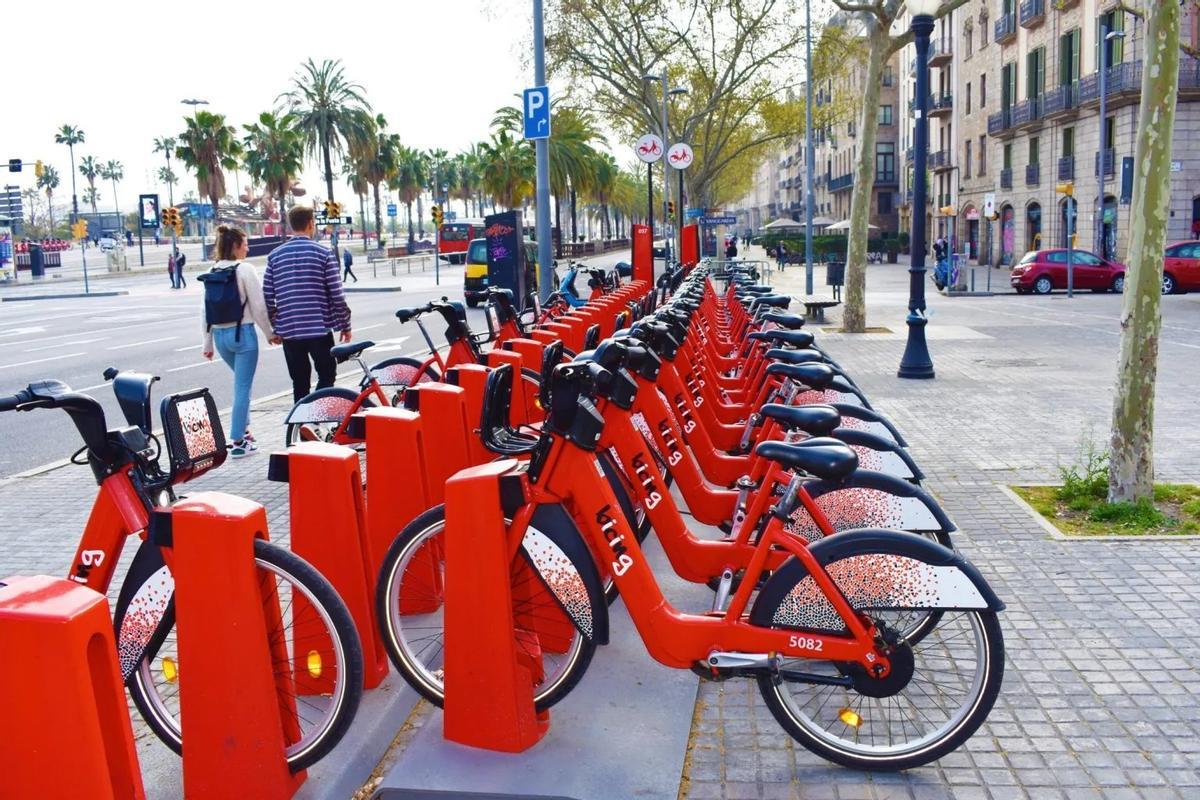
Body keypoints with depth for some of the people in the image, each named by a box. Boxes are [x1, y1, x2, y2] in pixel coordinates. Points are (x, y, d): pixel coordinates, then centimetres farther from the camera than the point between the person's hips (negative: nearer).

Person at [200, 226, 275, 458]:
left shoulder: (212, 273, 9)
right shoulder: (245, 269, -10)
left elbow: (206, 311, 11)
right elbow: (258, 306, -11)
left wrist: (207, 343, 17)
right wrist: (270, 333, 1)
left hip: (220, 335, 7)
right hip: (242, 333, -7)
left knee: (242, 383, 25)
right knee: (242, 387, -1)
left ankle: (243, 429, 27)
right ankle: (238, 442, 0)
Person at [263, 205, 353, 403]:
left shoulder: (275, 255, 5)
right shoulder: (323, 253, -5)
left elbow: (268, 297, 5)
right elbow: (337, 295, -6)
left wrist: (274, 327, 16)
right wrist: (345, 325, 5)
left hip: (288, 331, 3)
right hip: (319, 328, -3)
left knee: (300, 383, 11)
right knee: (326, 376, 9)